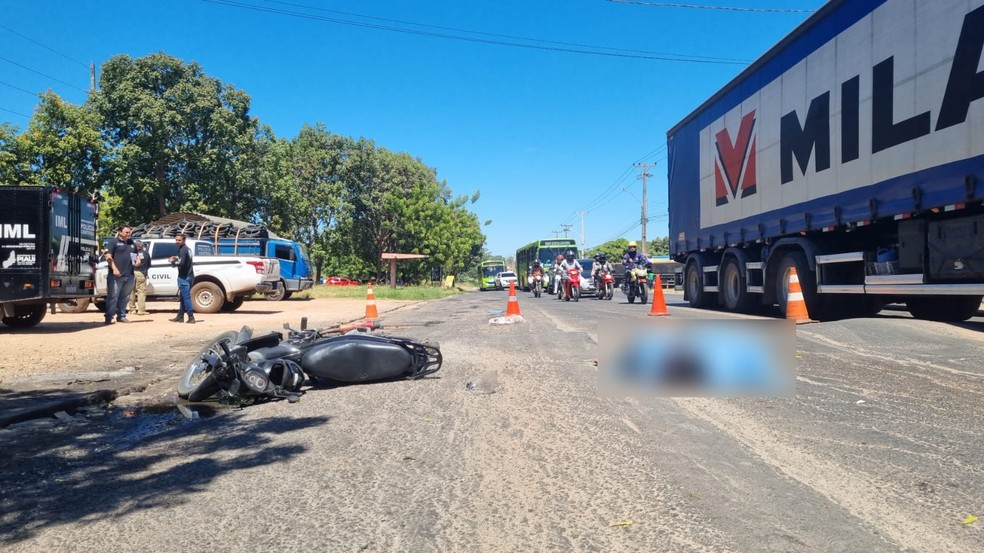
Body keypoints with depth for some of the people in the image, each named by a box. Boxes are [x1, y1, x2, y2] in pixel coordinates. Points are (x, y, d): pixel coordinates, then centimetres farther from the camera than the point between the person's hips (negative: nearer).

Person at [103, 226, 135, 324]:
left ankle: (121, 316, 18)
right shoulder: (113, 241, 0)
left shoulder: (131, 243, 19)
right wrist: (114, 269, -18)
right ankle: (109, 318, -3)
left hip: (129, 275, 6)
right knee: (113, 297, -6)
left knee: (125, 297, 10)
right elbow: (108, 256, -7)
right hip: (116, 275, -6)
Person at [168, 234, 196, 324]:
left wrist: (173, 262, -6)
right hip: (189, 275, 10)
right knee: (183, 297, 15)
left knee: (186, 297, -9)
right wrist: (176, 258, 12)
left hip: (184, 277, -10)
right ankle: (180, 316, 22)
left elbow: (182, 263, -22)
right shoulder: (187, 249, 16)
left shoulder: (183, 250, -14)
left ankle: (191, 317, -11)